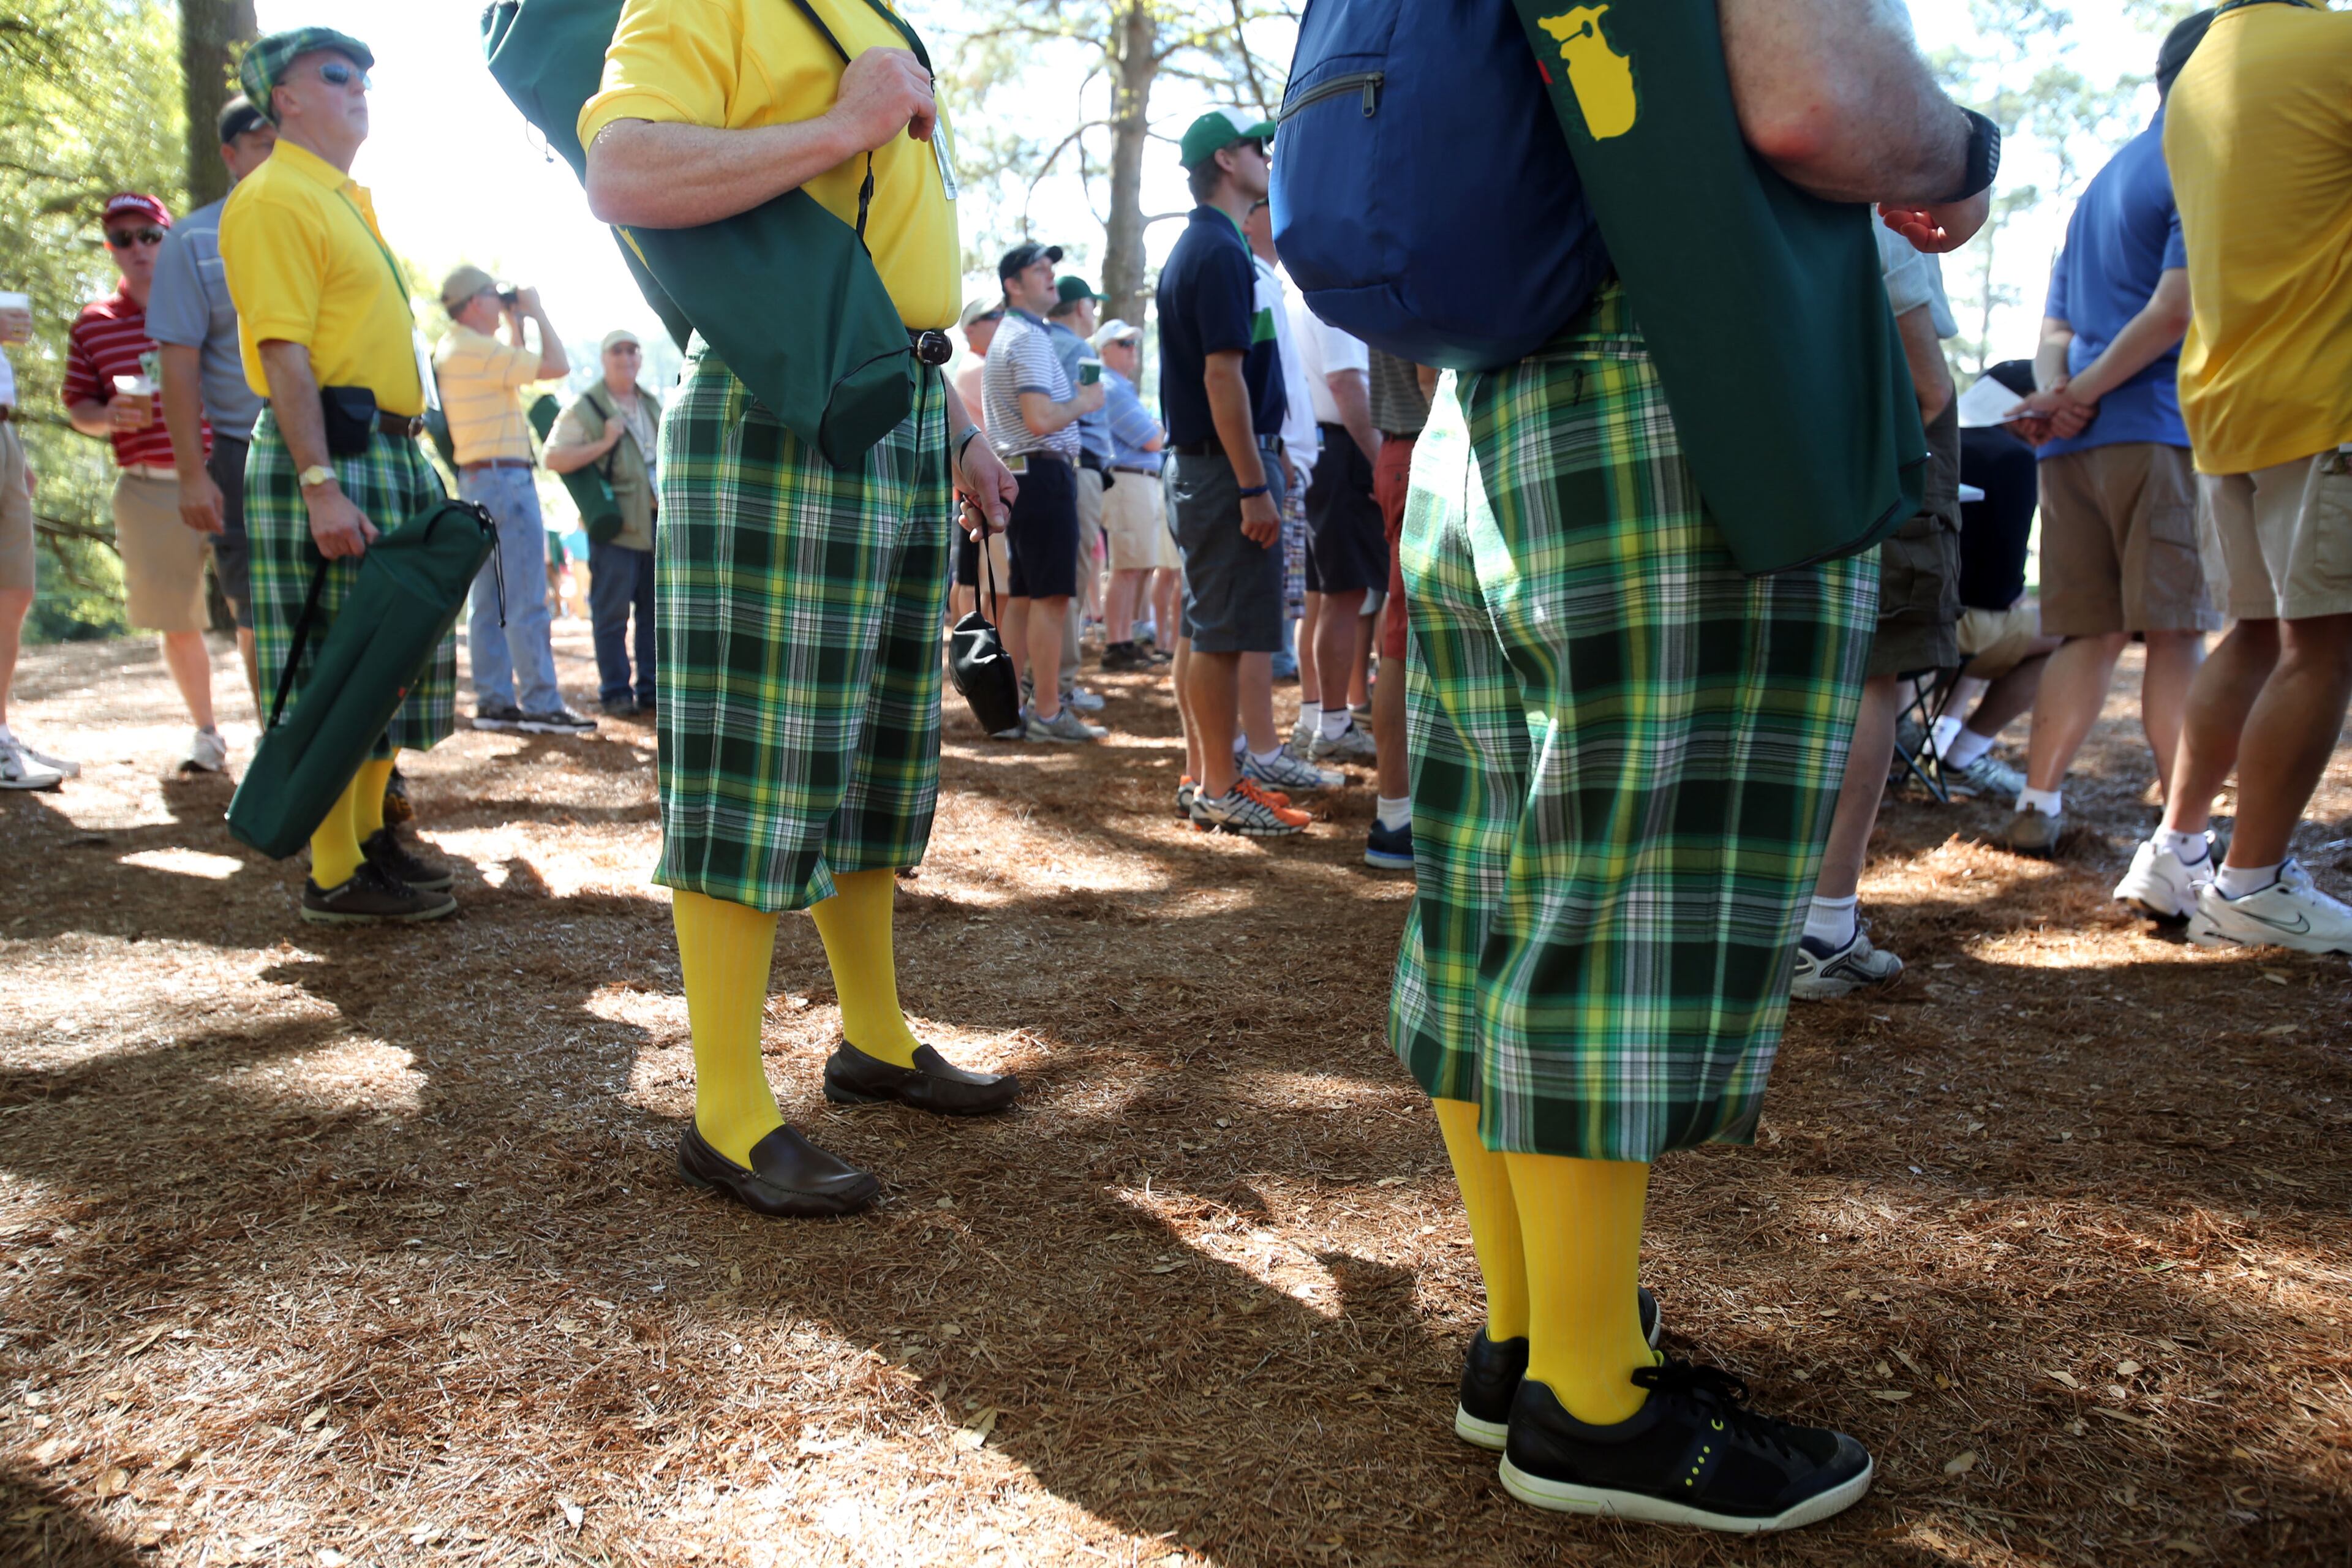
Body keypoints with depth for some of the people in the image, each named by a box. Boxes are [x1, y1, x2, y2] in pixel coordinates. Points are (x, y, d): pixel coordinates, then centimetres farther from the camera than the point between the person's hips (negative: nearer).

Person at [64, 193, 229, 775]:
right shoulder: (93, 324, 9)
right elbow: (78, 407, 14)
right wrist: (107, 417, -8)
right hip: (148, 491, 2)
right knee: (177, 623, 10)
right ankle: (204, 731, 25)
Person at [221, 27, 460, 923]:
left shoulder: (349, 200, 21)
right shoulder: (276, 199, -9)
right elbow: (283, 352, -18)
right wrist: (320, 484, -25)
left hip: (392, 456, 10)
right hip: (327, 457, -10)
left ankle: (369, 833, 25)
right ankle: (335, 875, -1)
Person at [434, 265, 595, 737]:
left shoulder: (451, 349, 16)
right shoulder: (477, 350, -15)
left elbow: (514, 370, 30)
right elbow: (556, 365, -17)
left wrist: (515, 324, 24)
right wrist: (535, 312, -3)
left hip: (476, 480, 10)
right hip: (505, 479, -10)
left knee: (489, 601, 9)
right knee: (527, 603, -9)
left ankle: (494, 701, 12)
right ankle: (541, 705, -7)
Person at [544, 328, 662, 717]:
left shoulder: (652, 405, 18)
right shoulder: (585, 408, -2)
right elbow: (552, 458, -10)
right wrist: (603, 444, -16)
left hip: (657, 525, 6)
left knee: (655, 610, 7)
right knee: (612, 614, -3)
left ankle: (651, 689, 15)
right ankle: (615, 692, 4)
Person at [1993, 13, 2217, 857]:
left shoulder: (2103, 180, 25)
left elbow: (2056, 326, 18)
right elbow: (2176, 307, -15)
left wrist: (2058, 391, 1)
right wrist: (2084, 392, -8)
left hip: (2074, 442, 7)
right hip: (2158, 430, -7)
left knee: (2092, 634, 9)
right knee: (2177, 635, -5)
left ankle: (2037, 807, 4)